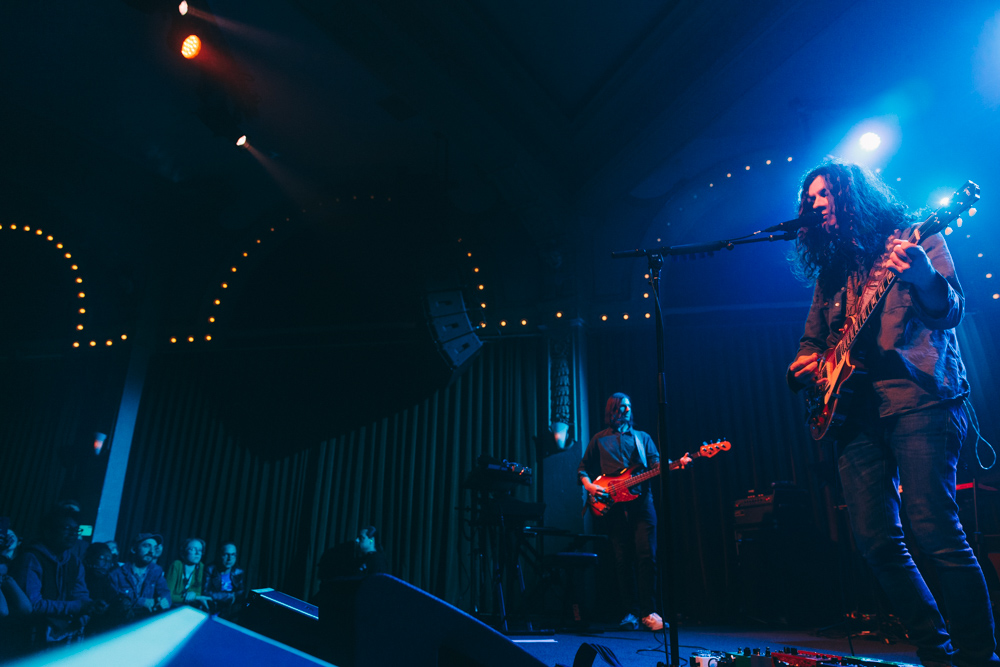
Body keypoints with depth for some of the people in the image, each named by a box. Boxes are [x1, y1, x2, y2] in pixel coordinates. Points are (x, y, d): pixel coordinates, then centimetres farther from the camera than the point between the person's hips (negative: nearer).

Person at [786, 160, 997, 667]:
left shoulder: (914, 240, 4)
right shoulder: (830, 272, 20)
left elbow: (950, 312, -9)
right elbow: (812, 340, 25)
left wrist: (923, 278, -30)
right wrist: (804, 368, 3)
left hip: (919, 399, -5)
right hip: (856, 413, 6)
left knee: (935, 533, -14)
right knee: (876, 540, 2)